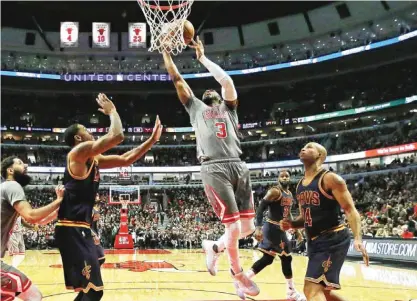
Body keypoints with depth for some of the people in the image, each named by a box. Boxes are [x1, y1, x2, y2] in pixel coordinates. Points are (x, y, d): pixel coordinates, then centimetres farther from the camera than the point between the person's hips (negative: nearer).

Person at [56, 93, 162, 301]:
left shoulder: (94, 159, 19)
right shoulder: (80, 151, -9)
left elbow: (125, 159, 21)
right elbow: (117, 136, -21)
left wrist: (152, 140, 15)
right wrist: (112, 111, -4)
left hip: (80, 229, 10)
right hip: (72, 229, -10)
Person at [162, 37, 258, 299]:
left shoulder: (228, 107, 25)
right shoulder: (196, 107, 23)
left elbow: (226, 79, 12)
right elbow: (177, 79, 22)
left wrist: (203, 57, 20)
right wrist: (166, 51, 24)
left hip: (239, 166, 3)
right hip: (214, 169, -3)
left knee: (248, 226, -1)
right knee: (233, 226, -8)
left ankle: (215, 247, 26)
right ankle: (238, 273, 16)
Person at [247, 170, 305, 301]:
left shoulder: (290, 194, 13)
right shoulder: (275, 191, -15)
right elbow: (261, 208, -21)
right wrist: (258, 227, -29)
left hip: (280, 229, 9)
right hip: (272, 228, -9)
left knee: (267, 258, 13)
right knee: (286, 257, 0)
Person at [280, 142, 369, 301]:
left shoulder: (330, 178, -11)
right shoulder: (300, 185, 13)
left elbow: (350, 210, -15)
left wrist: (357, 238, -28)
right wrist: (291, 224, 1)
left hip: (333, 239, -9)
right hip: (314, 242, 9)